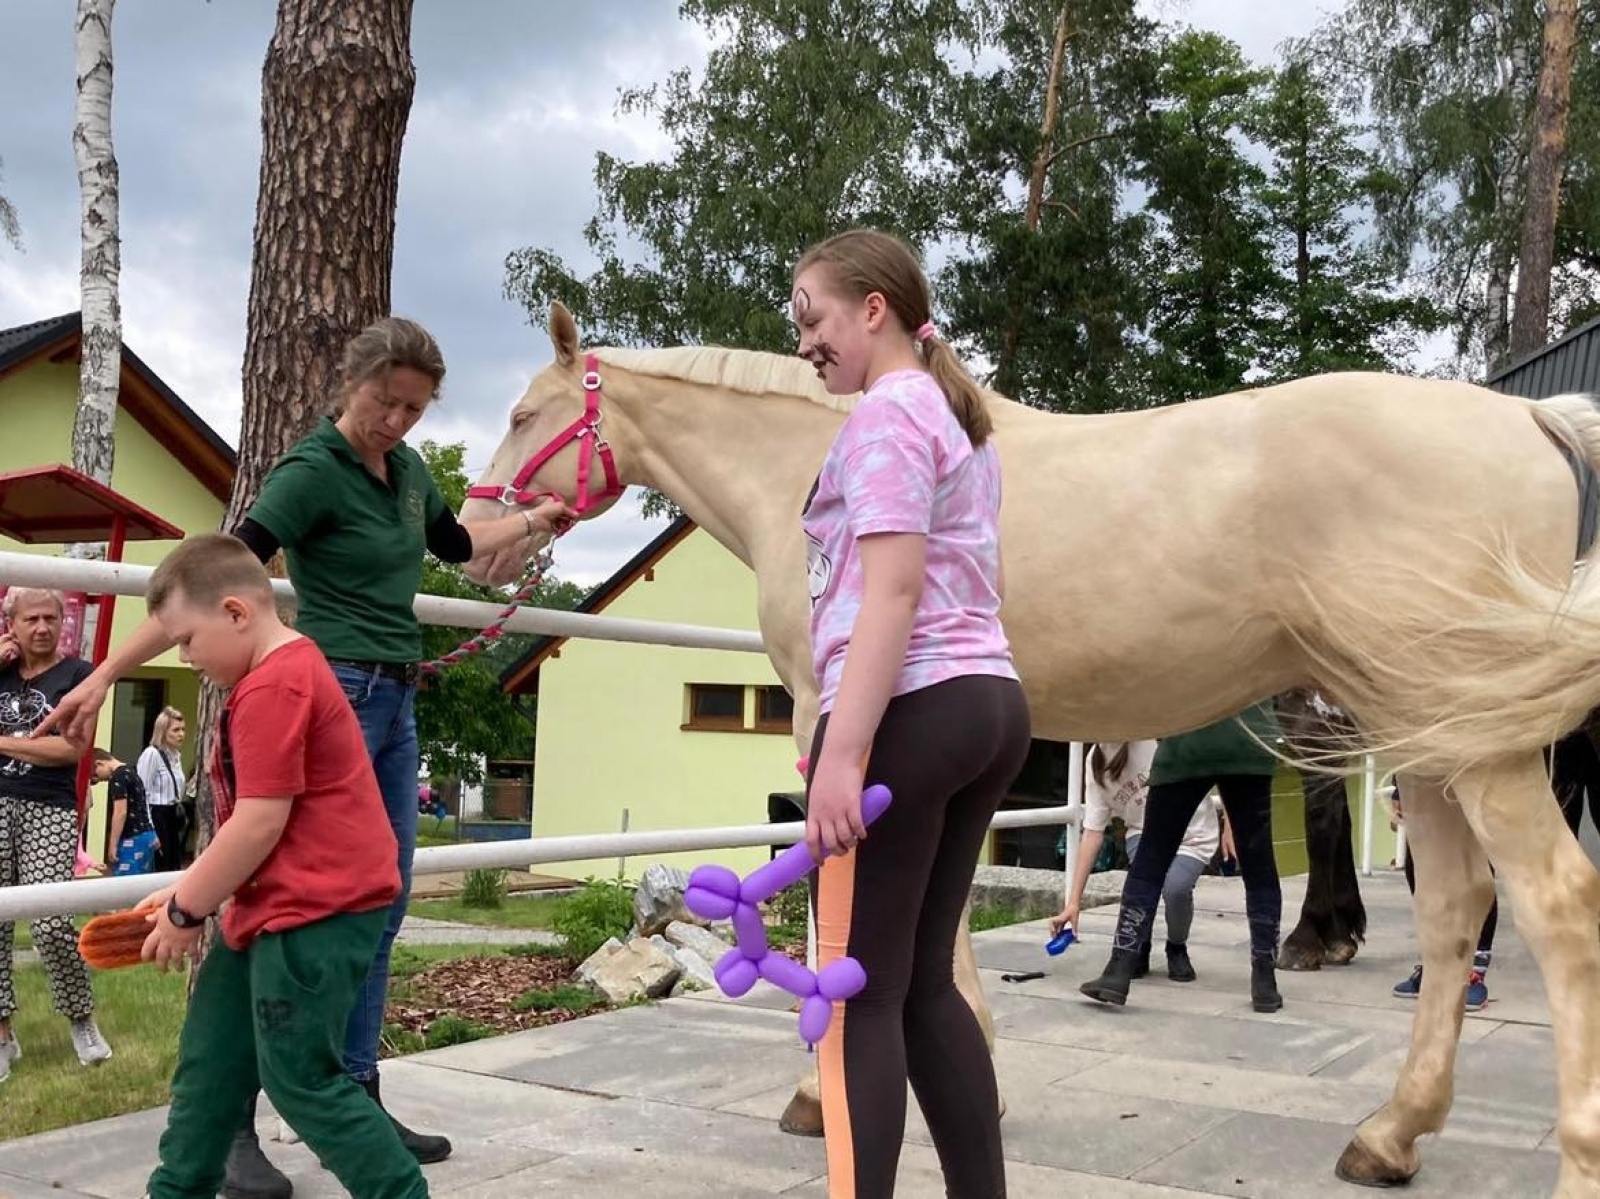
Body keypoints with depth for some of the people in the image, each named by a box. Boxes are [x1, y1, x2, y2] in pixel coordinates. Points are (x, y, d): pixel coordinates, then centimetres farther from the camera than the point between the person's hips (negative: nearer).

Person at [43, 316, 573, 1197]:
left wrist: (535, 520, 22)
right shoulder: (311, 472, -14)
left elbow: (455, 543, 29)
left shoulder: (408, 470, 8)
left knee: (379, 906, 11)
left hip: (395, 702, 8)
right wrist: (107, 672, -25)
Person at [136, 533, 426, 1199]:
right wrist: (187, 892, 15)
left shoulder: (272, 687, -19)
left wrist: (186, 910, -10)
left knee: (301, 1081, -4)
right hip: (282, 907, 11)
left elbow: (260, 824, -21)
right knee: (211, 1054, 19)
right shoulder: (288, 673, 14)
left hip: (315, 912, -11)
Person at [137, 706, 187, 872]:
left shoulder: (177, 755, 12)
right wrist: (149, 830, -17)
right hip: (156, 817, -8)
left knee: (175, 867, 8)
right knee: (158, 869, -4)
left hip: (173, 817, 8)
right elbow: (141, 793, -15)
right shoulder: (151, 754, -12)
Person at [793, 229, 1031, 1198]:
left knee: (858, 991, -4)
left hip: (908, 712, -10)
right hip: (988, 704, 10)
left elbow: (894, 591, -20)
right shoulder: (961, 417, 21)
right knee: (922, 980, 14)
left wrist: (841, 753, -24)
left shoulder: (887, 414, -8)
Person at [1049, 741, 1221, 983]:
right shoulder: (1095, 762, -9)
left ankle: (1177, 949, 3)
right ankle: (1138, 948, -1)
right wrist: (1073, 902, -11)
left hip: (1192, 834, -2)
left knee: (1175, 887, -31)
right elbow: (1093, 832, -8)